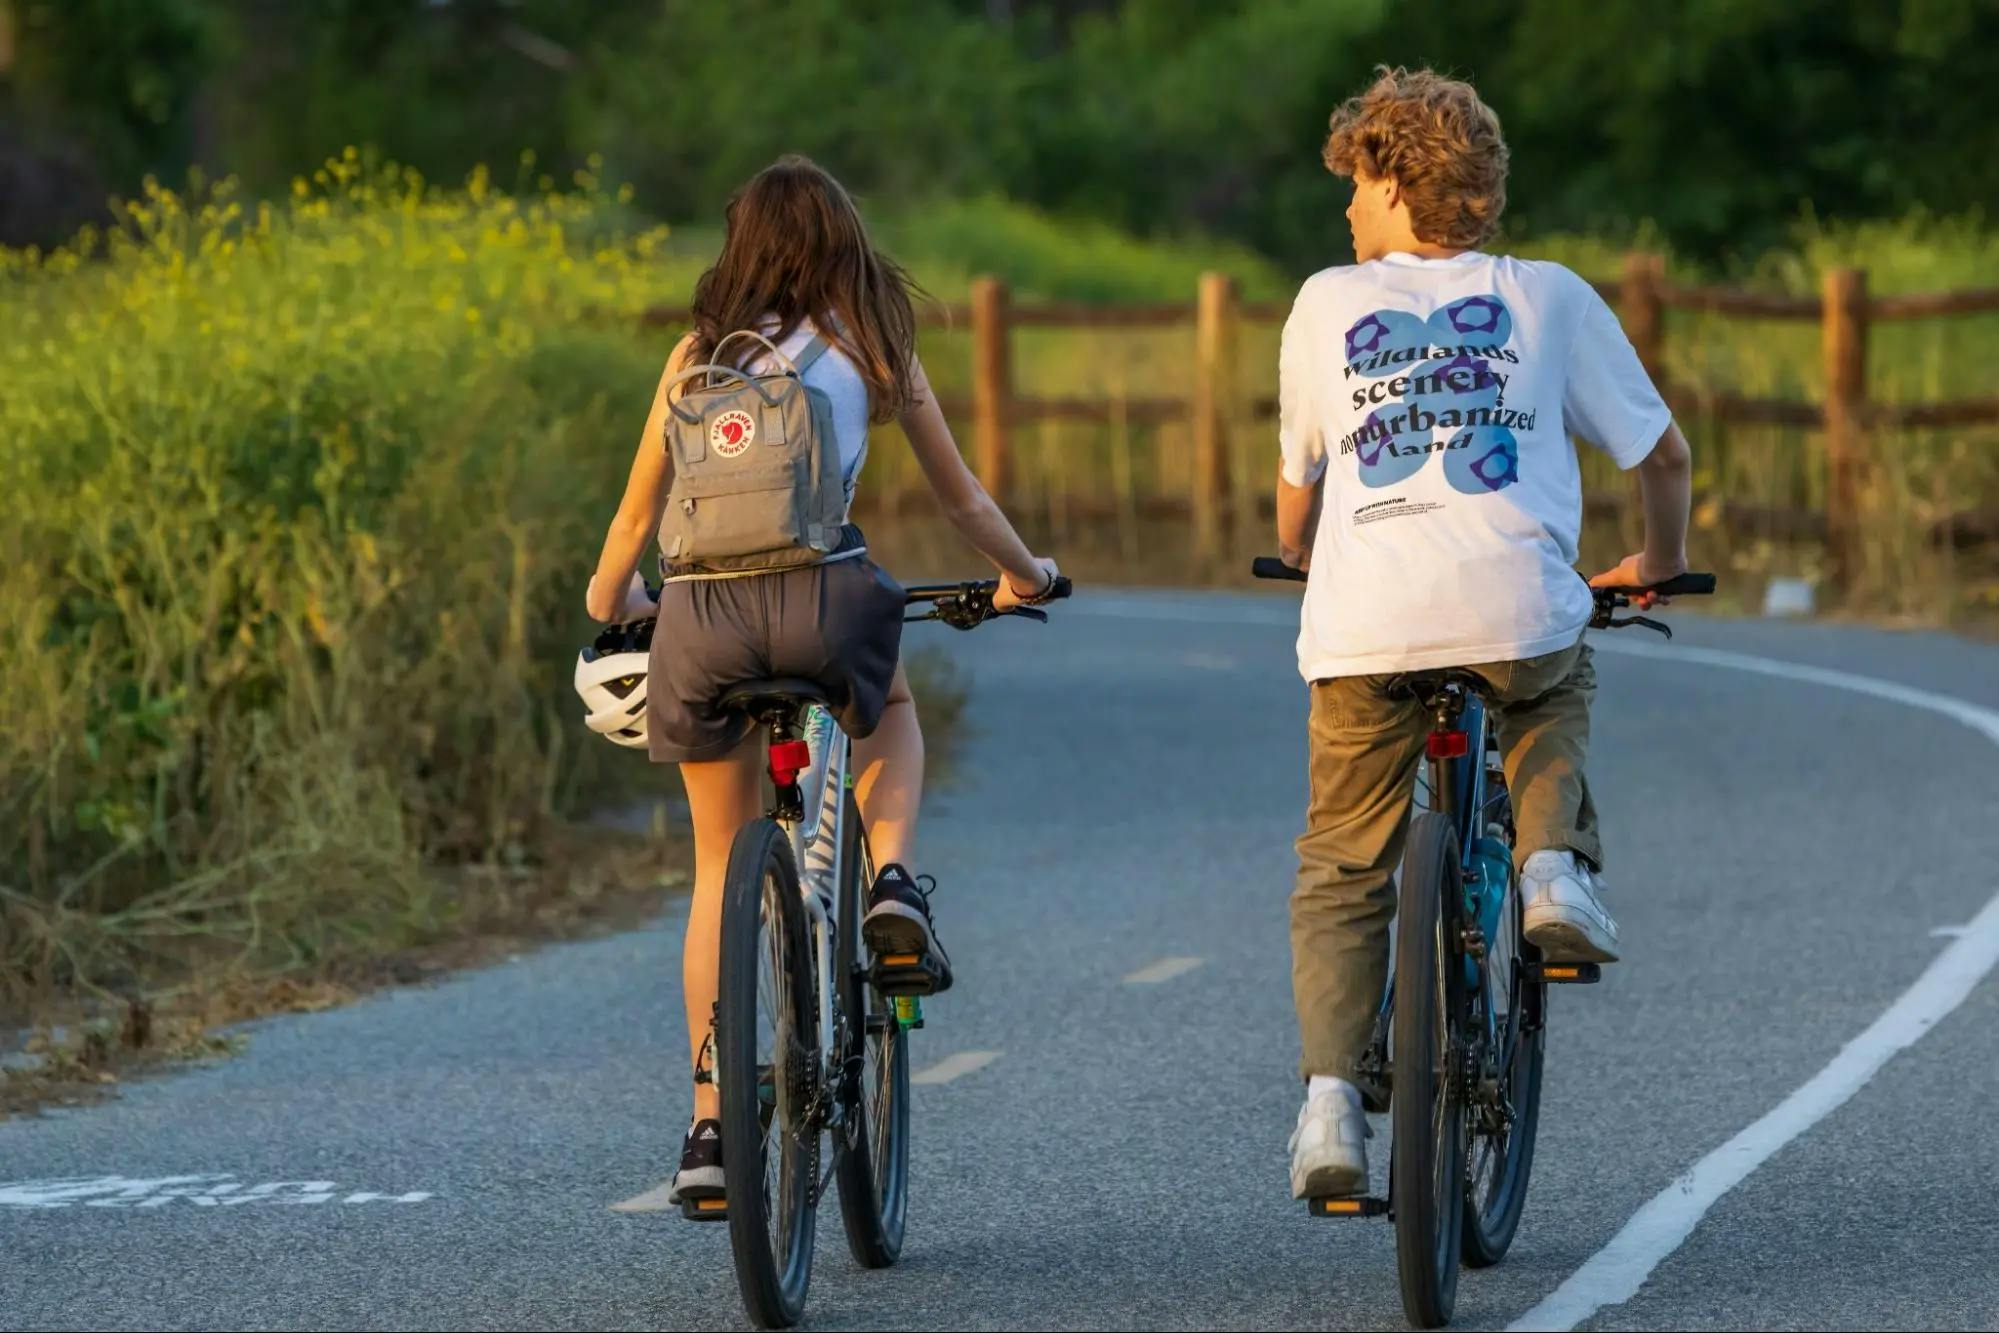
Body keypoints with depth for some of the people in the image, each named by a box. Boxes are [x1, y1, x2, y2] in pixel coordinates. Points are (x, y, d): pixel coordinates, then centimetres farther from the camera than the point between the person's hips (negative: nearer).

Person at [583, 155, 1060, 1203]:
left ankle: (709, 1122, 11)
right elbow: (961, 498, 24)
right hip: (822, 594, -1)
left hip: (699, 610, 1)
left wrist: (608, 598, 41)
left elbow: (638, 513, 21)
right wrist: (1023, 574, 42)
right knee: (890, 712, 35)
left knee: (721, 862, 18)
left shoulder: (699, 353, 18)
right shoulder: (874, 348, 15)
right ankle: (893, 882, 7)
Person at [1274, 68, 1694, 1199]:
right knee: (1559, 685, 36)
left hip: (1363, 629, 0)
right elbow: (1665, 454, 21)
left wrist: (1302, 561, 47)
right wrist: (1659, 566, 40)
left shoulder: (1329, 303, 15)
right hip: (1517, 612, 0)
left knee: (1342, 872, 16)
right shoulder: (1550, 298, 15)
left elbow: (1297, 488, 25)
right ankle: (1555, 864, 9)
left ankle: (1330, 1092, -5)